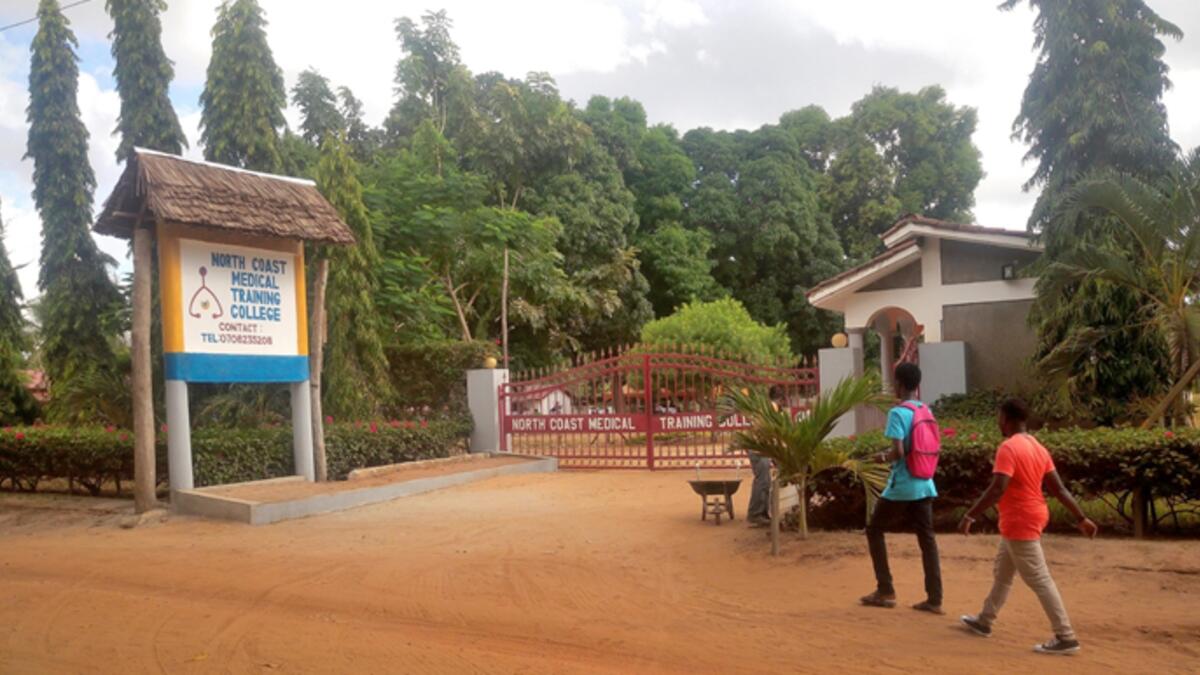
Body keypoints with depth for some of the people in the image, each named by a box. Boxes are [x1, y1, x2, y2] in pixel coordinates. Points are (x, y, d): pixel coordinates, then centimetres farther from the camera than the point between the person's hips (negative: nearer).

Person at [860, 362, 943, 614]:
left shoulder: (898, 413, -15)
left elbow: (898, 452, -22)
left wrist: (883, 457, -2)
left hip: (902, 486, -7)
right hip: (925, 485, 7)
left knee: (874, 530, 9)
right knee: (927, 538, 9)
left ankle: (885, 591, 10)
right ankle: (934, 599, 9)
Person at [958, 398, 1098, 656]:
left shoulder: (1008, 448, -20)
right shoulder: (1037, 447, 8)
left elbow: (997, 489, -28)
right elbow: (1059, 489, 7)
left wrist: (970, 516, -24)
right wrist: (1081, 518, 11)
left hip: (1020, 523, -10)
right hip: (1028, 519, 10)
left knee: (1039, 580, -3)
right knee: (1003, 572, 20)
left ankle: (1066, 637, 1)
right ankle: (984, 621, 32)